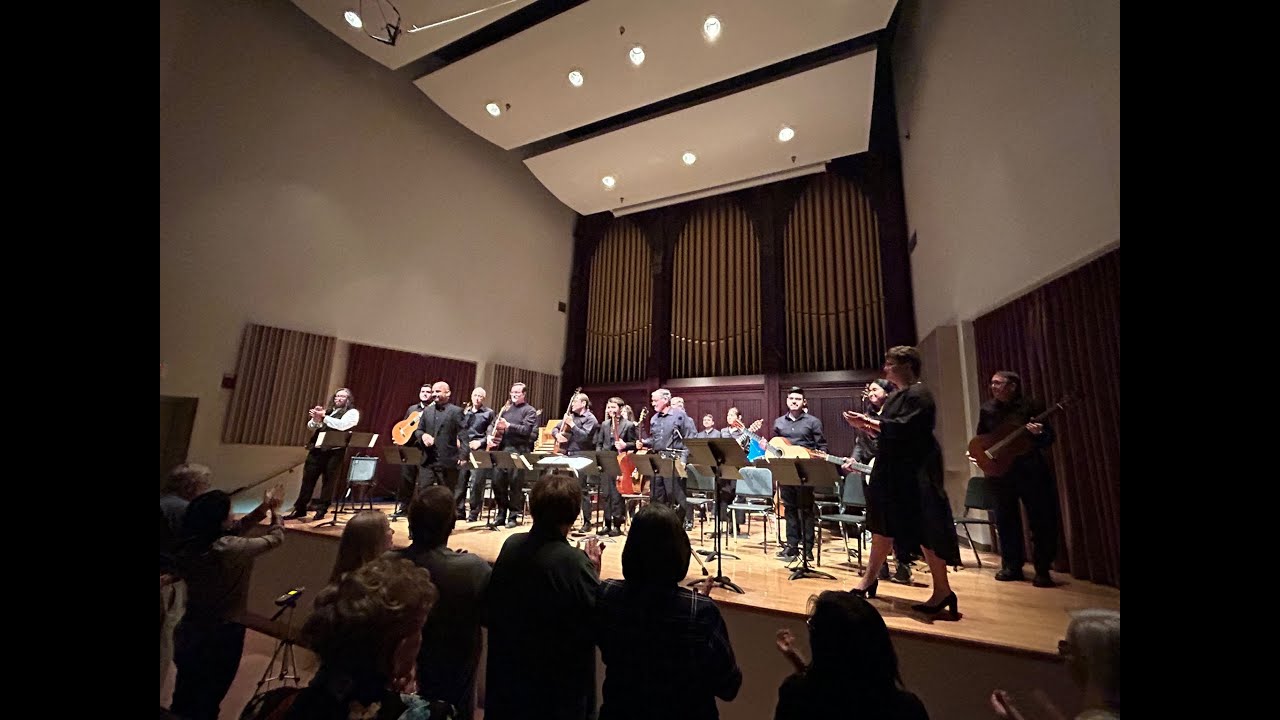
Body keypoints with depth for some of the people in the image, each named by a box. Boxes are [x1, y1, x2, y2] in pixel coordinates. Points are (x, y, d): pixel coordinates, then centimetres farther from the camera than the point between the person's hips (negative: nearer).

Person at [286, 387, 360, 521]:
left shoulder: (352, 412, 1)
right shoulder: (328, 410, 20)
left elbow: (342, 425, -17)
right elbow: (311, 426, 14)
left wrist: (324, 417, -14)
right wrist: (316, 418, -8)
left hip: (334, 451, -6)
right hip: (317, 448, 6)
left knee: (329, 481, 0)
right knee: (308, 478, 7)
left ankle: (321, 511, 10)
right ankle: (300, 509, 17)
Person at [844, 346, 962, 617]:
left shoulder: (919, 394, -13)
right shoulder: (897, 395, 14)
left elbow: (904, 427, -26)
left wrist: (868, 421, -22)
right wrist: (865, 425, 1)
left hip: (915, 472, -9)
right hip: (893, 471, 9)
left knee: (925, 530, 0)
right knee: (883, 525, 14)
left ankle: (942, 590, 14)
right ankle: (870, 578, 25)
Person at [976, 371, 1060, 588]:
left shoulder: (1031, 406, -5)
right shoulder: (987, 409, 5)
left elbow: (1049, 438, -4)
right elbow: (981, 438, 14)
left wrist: (1039, 434, -25)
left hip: (1031, 471, -3)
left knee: (1041, 521, 2)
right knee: (1006, 521, 9)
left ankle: (1042, 570, 17)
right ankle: (1012, 567, 22)